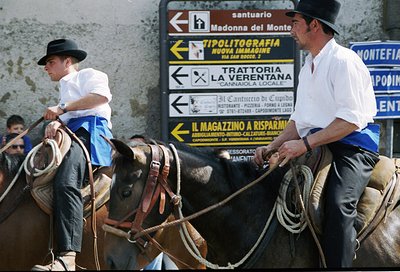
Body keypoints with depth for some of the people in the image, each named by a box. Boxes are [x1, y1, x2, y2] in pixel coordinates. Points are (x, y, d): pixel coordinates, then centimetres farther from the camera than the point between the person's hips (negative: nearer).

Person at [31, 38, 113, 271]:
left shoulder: (88, 75, 10)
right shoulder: (66, 88, 36)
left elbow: (102, 95, -13)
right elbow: (67, 117, 20)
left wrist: (62, 108, -13)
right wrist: (56, 122, -5)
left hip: (91, 131, -11)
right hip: (72, 135, 11)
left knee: (65, 183, -33)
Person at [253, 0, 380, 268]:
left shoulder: (343, 61, -12)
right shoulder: (308, 67, 17)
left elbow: (351, 119, -20)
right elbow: (299, 119, 22)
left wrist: (305, 144, -24)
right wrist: (274, 146, 4)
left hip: (352, 147, -10)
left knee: (338, 203, -33)